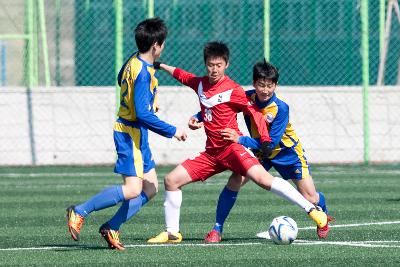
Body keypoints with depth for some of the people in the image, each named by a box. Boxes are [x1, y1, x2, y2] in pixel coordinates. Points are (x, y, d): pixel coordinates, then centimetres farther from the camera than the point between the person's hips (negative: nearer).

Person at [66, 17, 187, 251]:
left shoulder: (134, 61, 6)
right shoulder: (143, 73, -22)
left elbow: (121, 79, 28)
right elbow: (143, 114, -26)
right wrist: (172, 131, -18)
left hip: (136, 134, 10)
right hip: (131, 133, -10)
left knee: (151, 188, 10)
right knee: (132, 189, -15)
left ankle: (112, 228, 10)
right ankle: (80, 212, -8)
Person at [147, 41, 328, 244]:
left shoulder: (232, 90, -9)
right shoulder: (200, 83, 10)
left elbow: (254, 113, -10)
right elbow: (181, 75, 31)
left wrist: (265, 140, -21)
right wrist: (161, 66, 44)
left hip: (231, 147, -7)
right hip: (211, 153, 7)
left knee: (262, 179, -27)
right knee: (171, 180, 1)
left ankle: (312, 210, -24)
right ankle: (172, 233, 13)